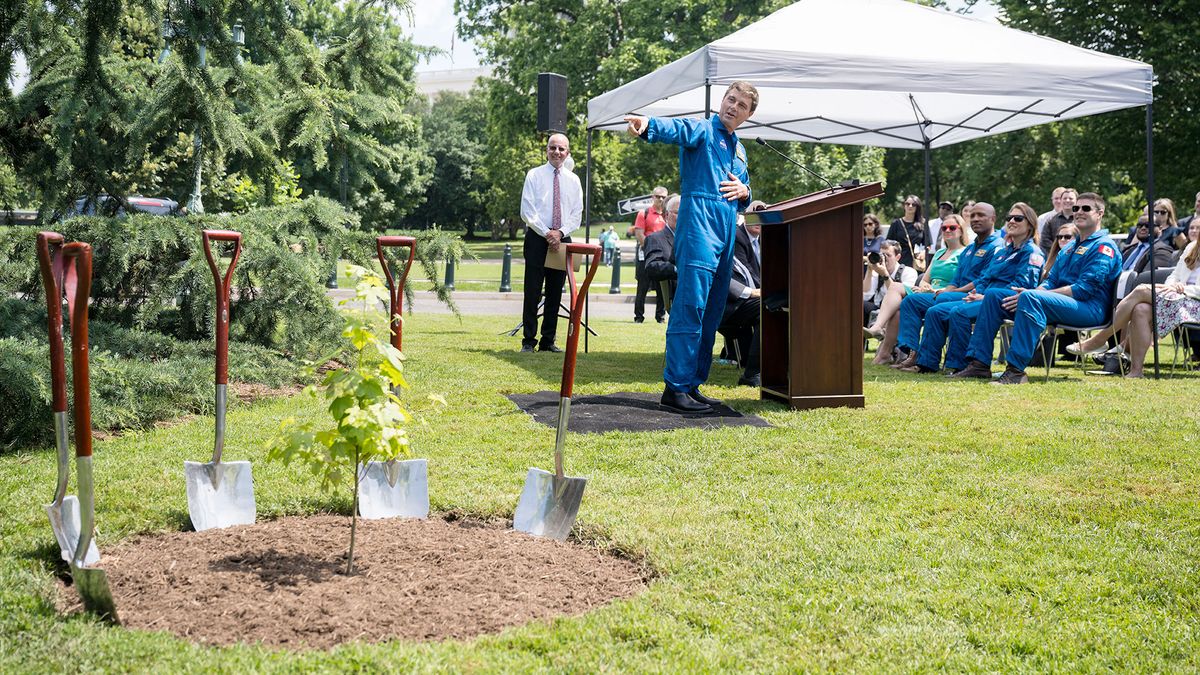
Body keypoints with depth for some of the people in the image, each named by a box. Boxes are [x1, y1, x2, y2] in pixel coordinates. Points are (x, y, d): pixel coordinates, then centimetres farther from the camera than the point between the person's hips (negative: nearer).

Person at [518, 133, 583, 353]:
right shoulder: (534, 175, 2)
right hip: (537, 238, -3)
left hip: (562, 240, 3)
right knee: (532, 292, -4)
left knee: (555, 293, 6)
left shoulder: (573, 180, 11)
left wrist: (560, 233, -10)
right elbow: (527, 211, -5)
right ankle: (528, 341, -1)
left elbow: (576, 213, 7)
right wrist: (546, 233, -13)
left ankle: (548, 341, 12)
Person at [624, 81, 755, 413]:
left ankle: (693, 385, 15)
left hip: (727, 232, 9)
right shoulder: (702, 130, 2)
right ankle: (675, 387, -15)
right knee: (690, 305, -15)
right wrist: (648, 125, -44)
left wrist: (744, 191, 7)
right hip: (699, 223, -8)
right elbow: (676, 129, -21)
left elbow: (744, 195, 33)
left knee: (713, 312, 9)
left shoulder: (739, 149, 25)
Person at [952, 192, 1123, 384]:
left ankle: (1016, 370, -42)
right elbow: (1051, 280, 23)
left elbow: (1084, 289, -15)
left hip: (1089, 308, -9)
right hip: (1062, 302, 9)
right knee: (993, 294, -2)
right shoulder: (1069, 247, 26)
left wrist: (1030, 295, -18)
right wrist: (1032, 292, -3)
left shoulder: (1103, 246, -4)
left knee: (1030, 298, -37)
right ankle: (979, 363, -11)